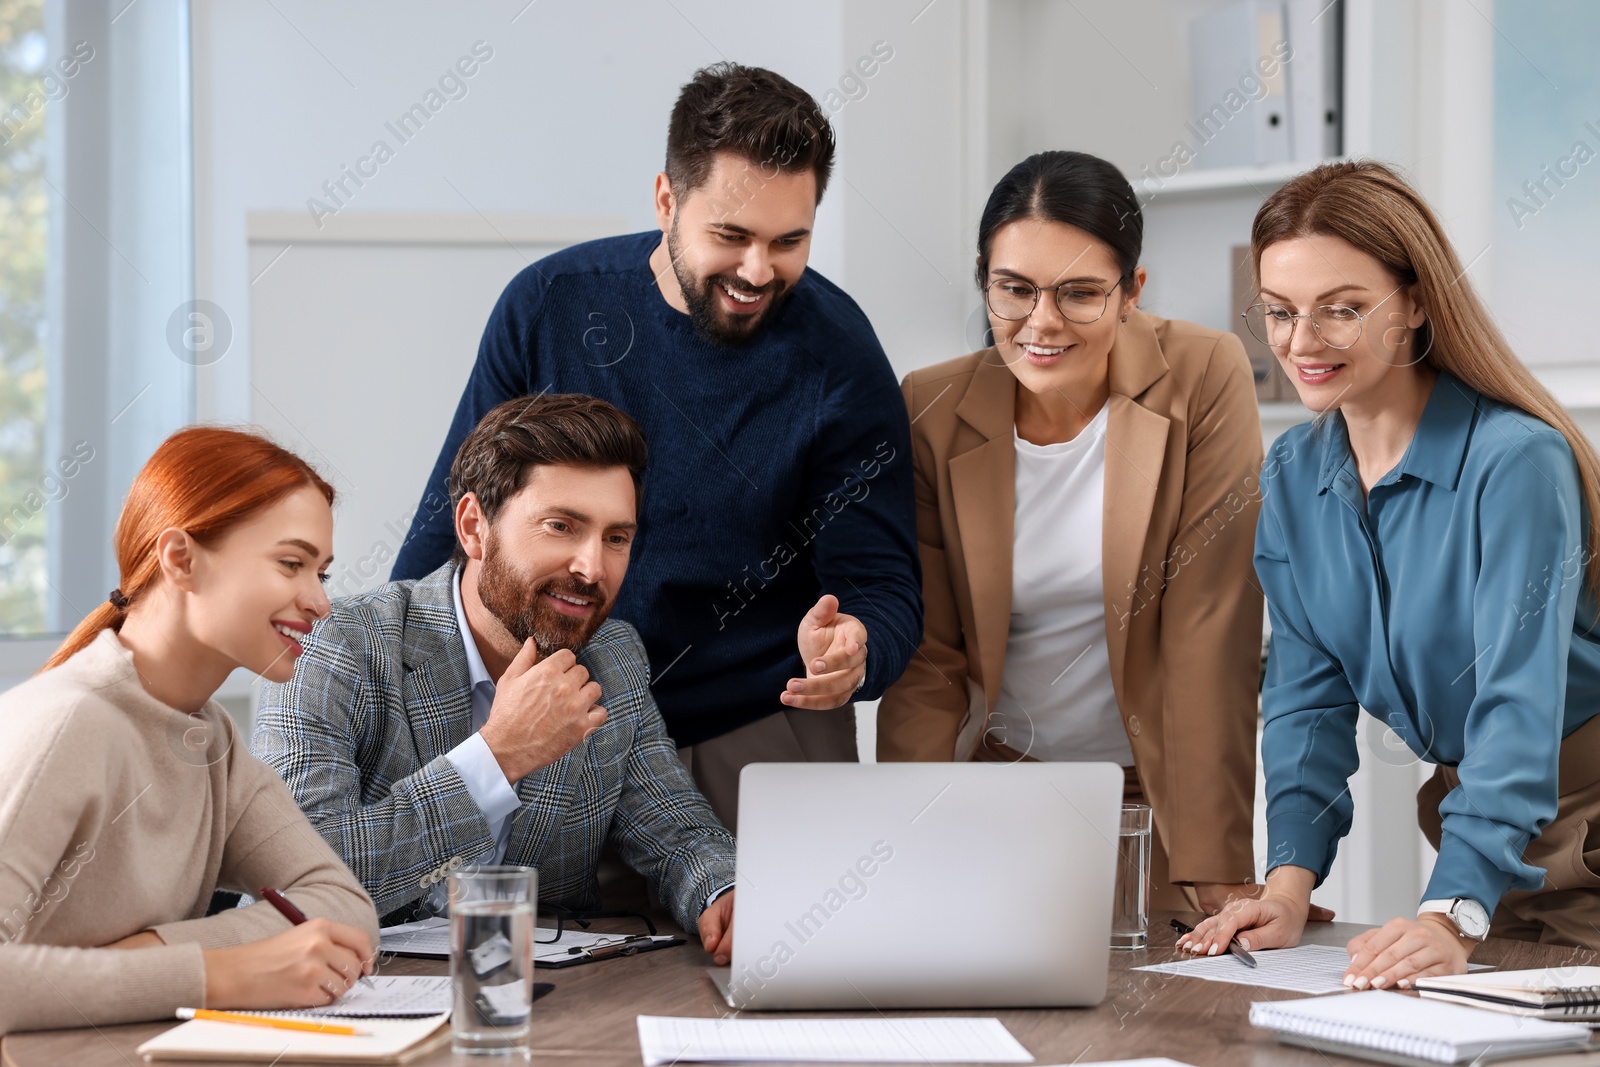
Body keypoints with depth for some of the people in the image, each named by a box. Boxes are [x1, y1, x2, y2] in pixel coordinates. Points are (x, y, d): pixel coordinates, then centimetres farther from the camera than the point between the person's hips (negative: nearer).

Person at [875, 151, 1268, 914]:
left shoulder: (1204, 381, -10)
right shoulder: (933, 411, -4)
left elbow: (1210, 630, -13)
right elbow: (926, 658, -1)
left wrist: (1217, 869, -18)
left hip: (1159, 795, -1)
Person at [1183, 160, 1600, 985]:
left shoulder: (1514, 461, -23)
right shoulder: (1293, 476, -2)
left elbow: (1519, 701, -32)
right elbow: (1309, 695, -3)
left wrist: (1452, 916, -43)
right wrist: (1289, 885, -18)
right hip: (1466, 812, 6)